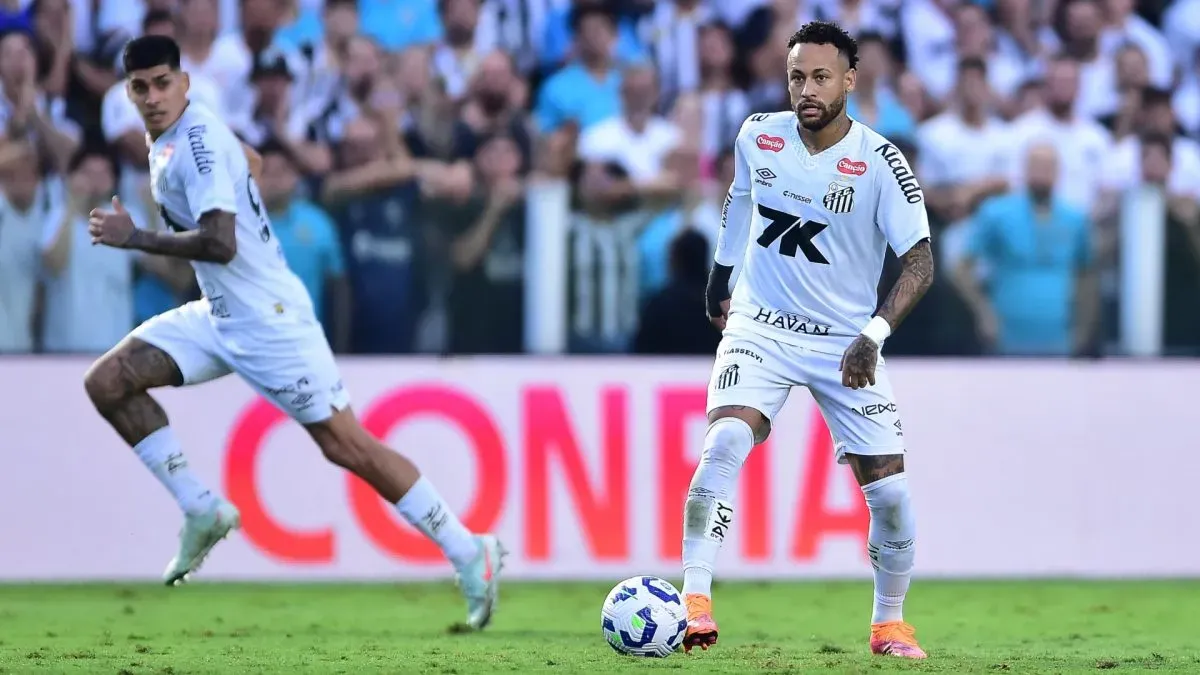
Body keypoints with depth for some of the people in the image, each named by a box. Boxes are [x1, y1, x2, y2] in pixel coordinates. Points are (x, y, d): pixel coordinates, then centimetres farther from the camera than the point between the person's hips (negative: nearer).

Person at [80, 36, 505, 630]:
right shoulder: (169, 139, 9)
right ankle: (202, 510, 6)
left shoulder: (198, 142, -19)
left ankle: (469, 554, -2)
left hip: (267, 318, -10)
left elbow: (220, 243, -28)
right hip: (218, 317, 10)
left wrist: (136, 238, -21)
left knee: (345, 444, -8)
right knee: (107, 382, 1)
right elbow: (247, 157, 30)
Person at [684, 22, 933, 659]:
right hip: (760, 327, 1)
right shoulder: (758, 136, -5)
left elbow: (920, 262, -18)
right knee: (723, 445, -25)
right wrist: (719, 277, 26)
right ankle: (693, 601, -25)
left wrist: (874, 334, -31)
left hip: (846, 344, -1)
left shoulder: (879, 162, -15)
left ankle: (889, 622, 19)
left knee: (890, 493, -4)